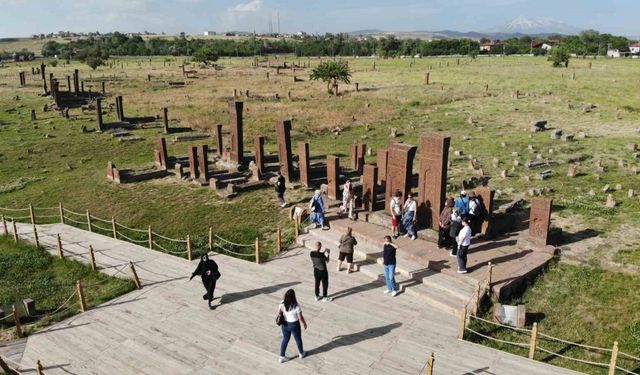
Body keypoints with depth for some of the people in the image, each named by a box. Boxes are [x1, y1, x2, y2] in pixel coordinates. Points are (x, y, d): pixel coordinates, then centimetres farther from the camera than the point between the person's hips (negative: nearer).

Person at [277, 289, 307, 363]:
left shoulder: (282, 304, -17)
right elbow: (300, 318, -19)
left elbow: (279, 313, -1)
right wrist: (304, 324, 0)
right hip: (294, 325, -3)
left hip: (285, 324, 3)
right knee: (298, 339, 22)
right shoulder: (296, 306, -30)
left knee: (285, 339, 24)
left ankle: (282, 357, 33)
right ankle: (301, 353, 46)